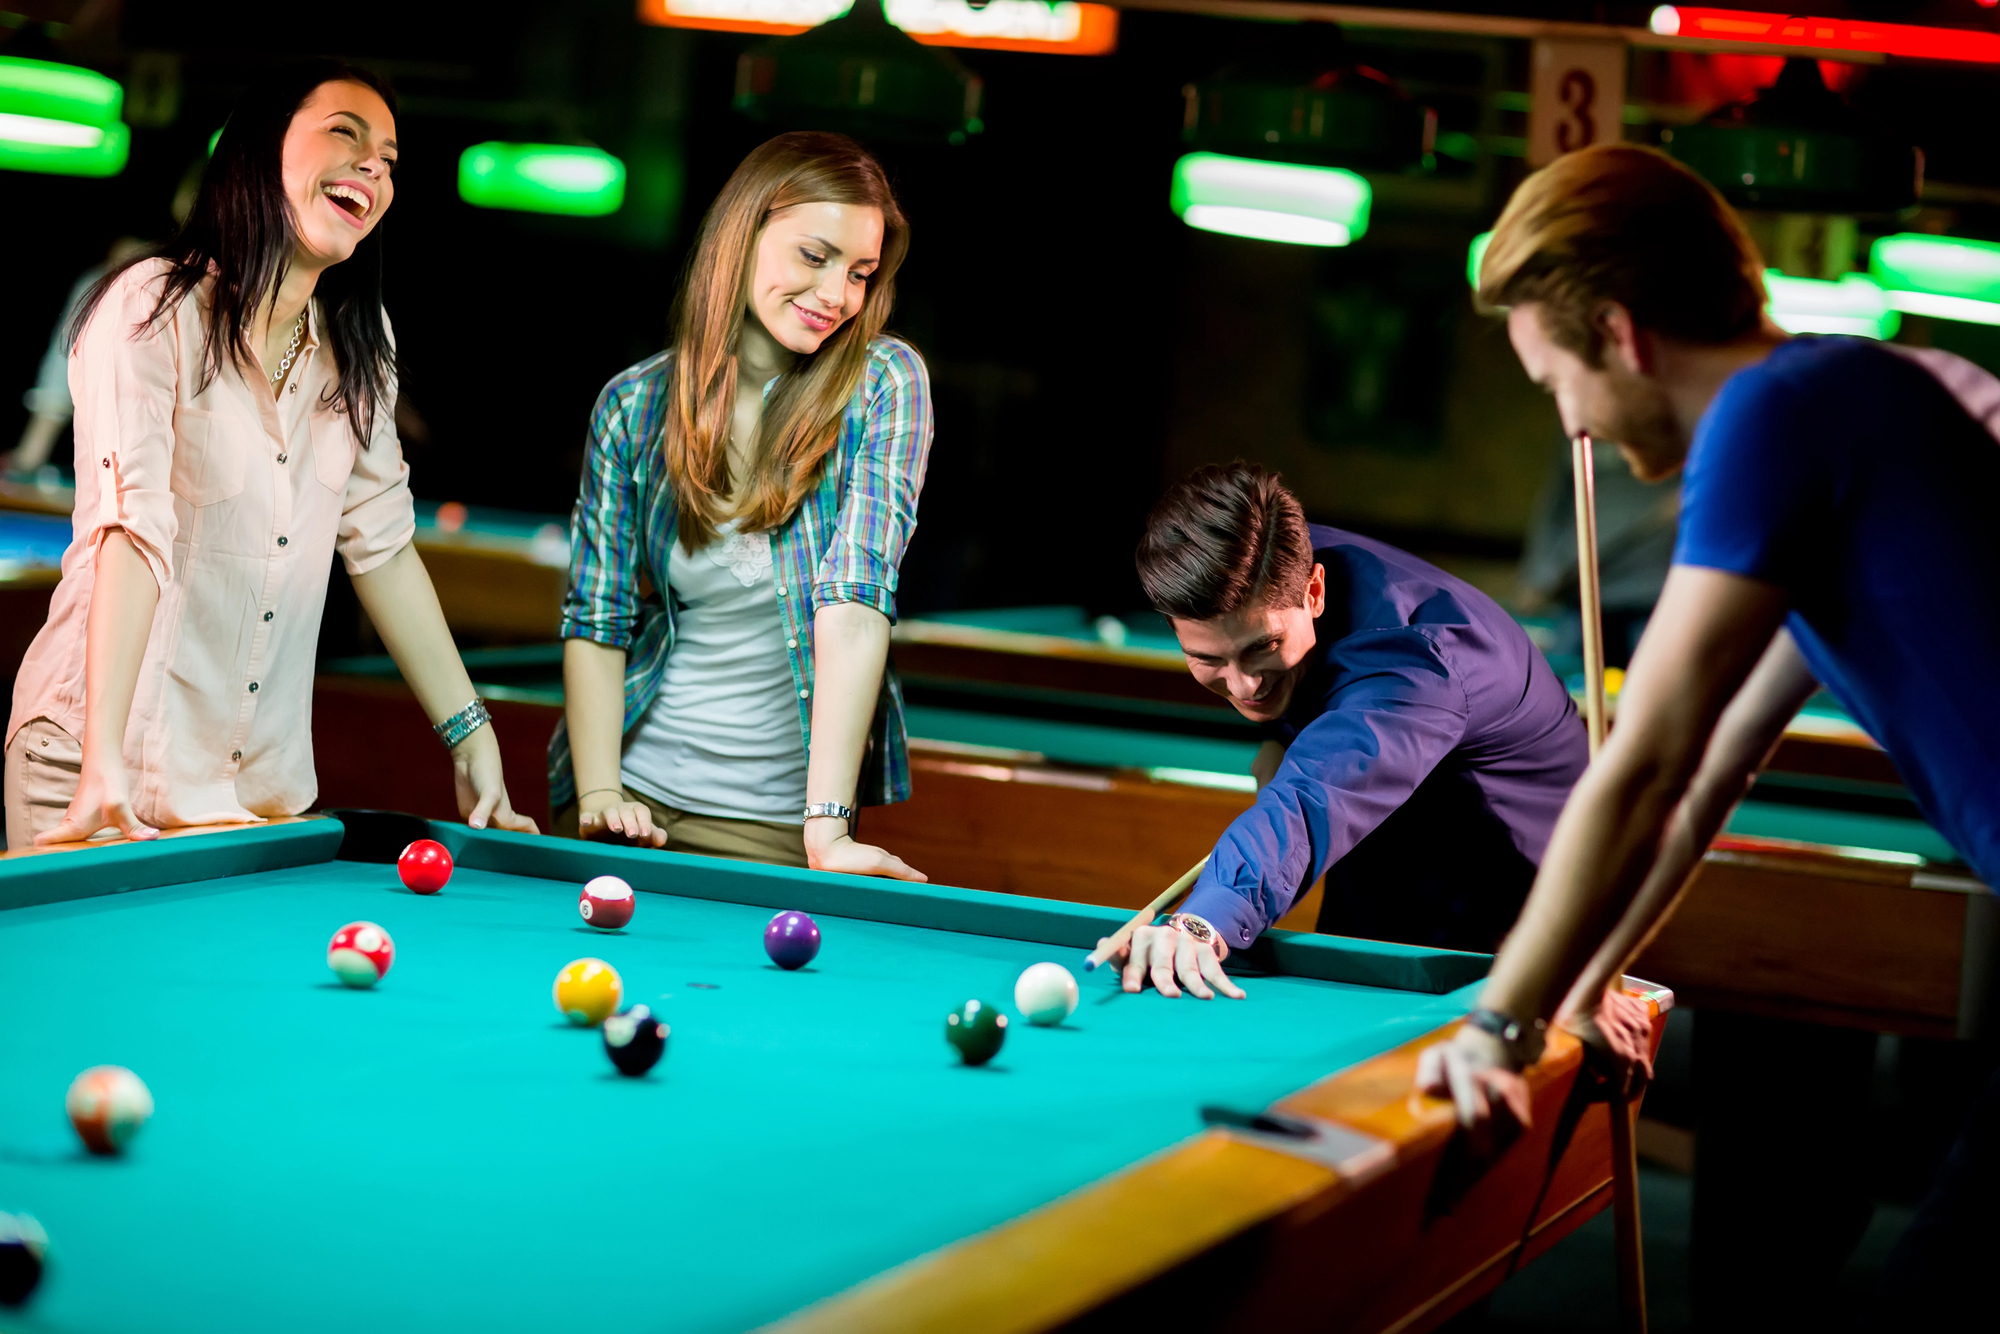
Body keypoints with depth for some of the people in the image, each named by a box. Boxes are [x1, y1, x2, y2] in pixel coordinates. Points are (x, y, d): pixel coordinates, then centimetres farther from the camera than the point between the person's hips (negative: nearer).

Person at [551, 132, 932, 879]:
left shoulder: (884, 383, -9)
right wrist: (598, 797, -15)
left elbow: (857, 596, -20)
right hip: (636, 794, 2)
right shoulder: (634, 404, -1)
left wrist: (827, 823, -28)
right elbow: (595, 619, -1)